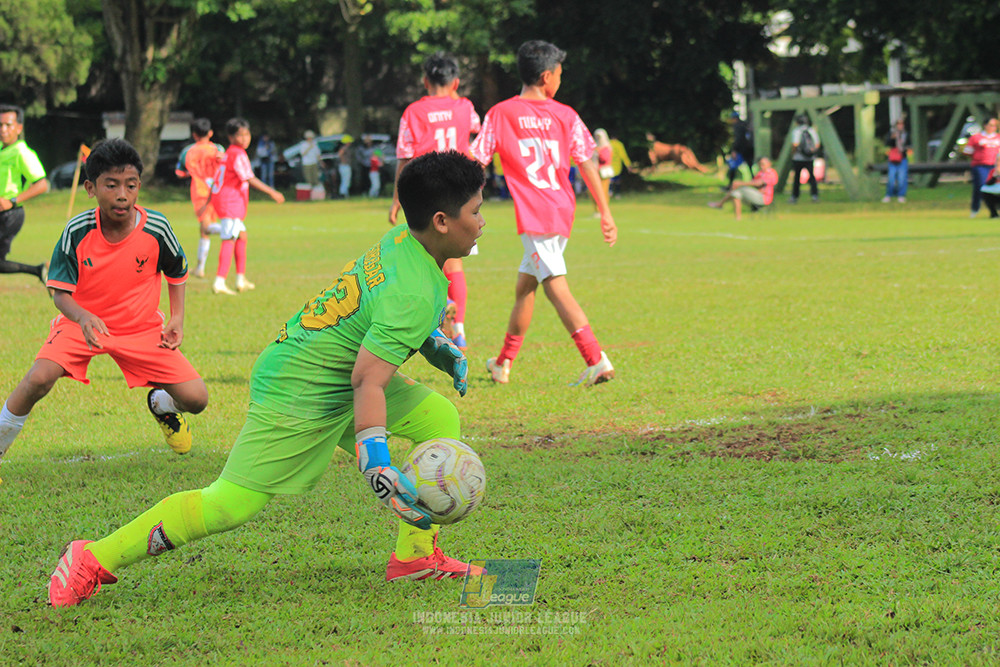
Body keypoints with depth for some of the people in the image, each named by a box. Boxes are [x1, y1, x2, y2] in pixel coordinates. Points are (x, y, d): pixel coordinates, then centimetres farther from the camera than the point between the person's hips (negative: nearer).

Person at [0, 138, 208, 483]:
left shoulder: (156, 229, -16)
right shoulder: (77, 231, -20)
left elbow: (177, 272, 5)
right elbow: (60, 292, -15)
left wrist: (176, 318, -6)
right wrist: (83, 317, -36)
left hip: (143, 328, 2)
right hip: (82, 322, -2)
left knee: (196, 399, -9)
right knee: (39, 378, -30)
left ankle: (162, 405, 31)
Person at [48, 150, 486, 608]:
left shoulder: (403, 239, 1)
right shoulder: (413, 296, -28)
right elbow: (368, 383, -35)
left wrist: (439, 348, 20)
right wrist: (378, 469, -42)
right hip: (299, 390, -10)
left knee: (440, 416, 2)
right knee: (231, 504, -12)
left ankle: (415, 556, 6)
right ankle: (94, 560, -4)